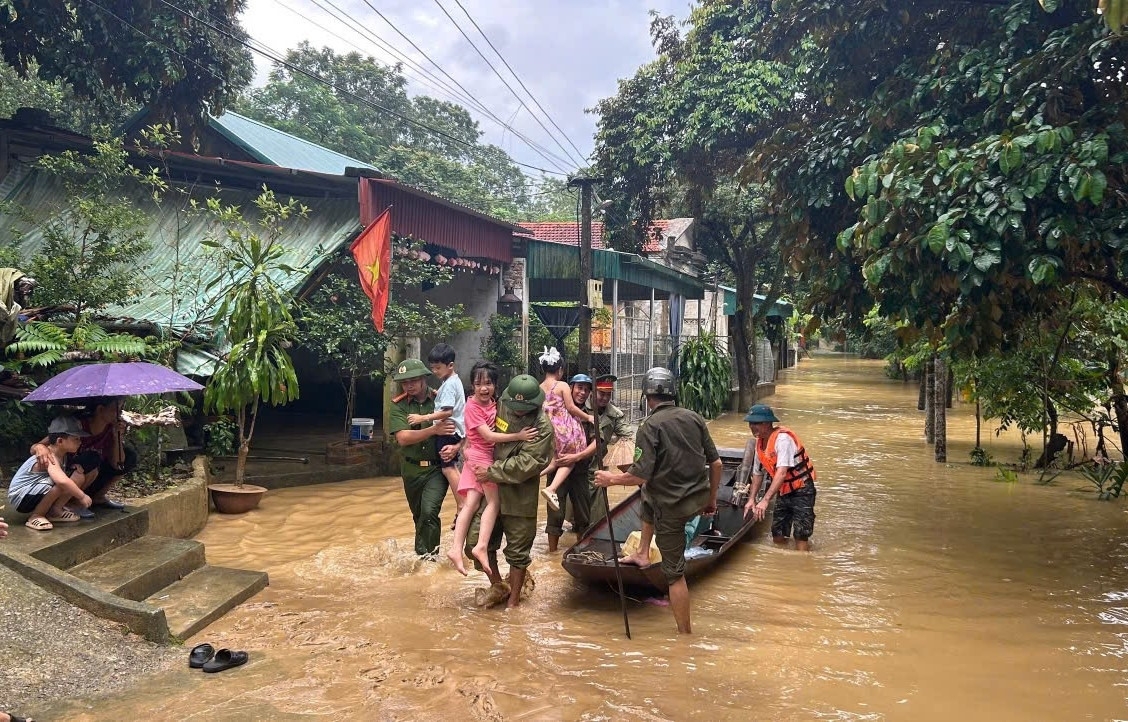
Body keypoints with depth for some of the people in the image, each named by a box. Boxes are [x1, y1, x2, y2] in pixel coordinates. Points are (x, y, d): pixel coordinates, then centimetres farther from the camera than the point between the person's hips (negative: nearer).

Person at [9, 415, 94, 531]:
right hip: (20, 498, -9)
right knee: (61, 485, -35)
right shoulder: (49, 458, -28)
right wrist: (82, 496, -33)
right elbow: (62, 481, -46)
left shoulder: (64, 455, 0)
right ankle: (35, 517, -15)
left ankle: (55, 511, 3)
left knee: (79, 477, -3)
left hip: (36, 494, 9)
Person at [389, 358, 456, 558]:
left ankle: (428, 553, -4)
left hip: (437, 468, -3)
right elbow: (403, 438, -17)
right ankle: (422, 552, 40)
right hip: (412, 469, 3)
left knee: (429, 511, -21)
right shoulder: (399, 406, -4)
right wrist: (434, 430, -25)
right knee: (418, 516, 18)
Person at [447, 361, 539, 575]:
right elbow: (488, 436, -22)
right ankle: (481, 547, -7)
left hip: (489, 456, 6)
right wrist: (518, 436, -26)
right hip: (480, 456, -6)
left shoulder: (493, 404, 7)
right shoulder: (472, 406, -16)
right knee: (494, 502, -5)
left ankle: (456, 549, -2)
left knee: (471, 503, 1)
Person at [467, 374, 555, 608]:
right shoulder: (501, 407, 1)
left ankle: (513, 601, 26)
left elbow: (525, 464, -22)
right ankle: (497, 585, 33)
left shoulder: (542, 427, -15)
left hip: (519, 498, -5)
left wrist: (492, 472, -19)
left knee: (518, 553, 7)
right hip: (491, 491, 5)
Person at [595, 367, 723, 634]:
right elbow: (716, 463, 5)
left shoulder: (650, 426, -15)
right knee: (648, 501, 35)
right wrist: (712, 499, 18)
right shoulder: (694, 418, 1)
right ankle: (642, 553, 39)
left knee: (675, 572, 6)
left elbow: (640, 475, -20)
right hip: (699, 498, 7)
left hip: (672, 507, -7)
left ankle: (685, 632, 15)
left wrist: (610, 479, -2)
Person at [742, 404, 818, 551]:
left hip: (801, 490, -8)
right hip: (783, 492, 8)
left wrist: (765, 500, -38)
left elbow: (782, 473, -32)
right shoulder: (760, 442, 4)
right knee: (777, 536, 11)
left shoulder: (783, 438, -23)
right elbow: (757, 474, 15)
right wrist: (751, 499, 6)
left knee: (801, 535, -13)